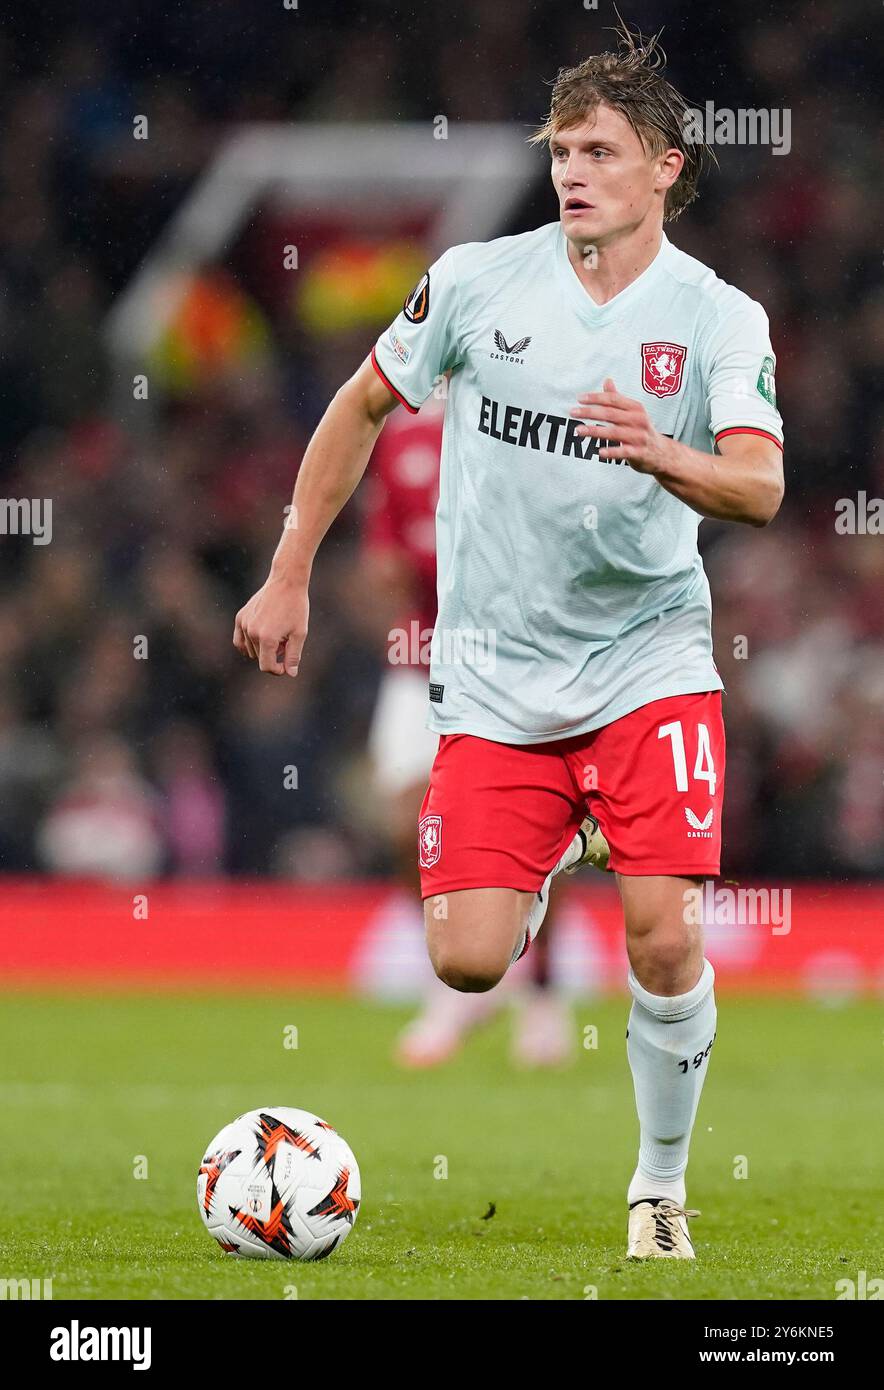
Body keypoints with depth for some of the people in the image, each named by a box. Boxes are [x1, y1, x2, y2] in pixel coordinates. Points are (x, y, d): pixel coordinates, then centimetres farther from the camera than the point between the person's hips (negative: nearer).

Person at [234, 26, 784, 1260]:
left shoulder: (720, 320, -7)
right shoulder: (479, 281, -2)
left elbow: (760, 489, -20)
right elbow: (362, 407, 11)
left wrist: (662, 455, -41)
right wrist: (289, 579, 11)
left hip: (648, 662, -2)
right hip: (494, 681, 2)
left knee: (664, 935, -18)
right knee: (466, 962, -7)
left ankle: (663, 1181, 5)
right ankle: (543, 864, 30)